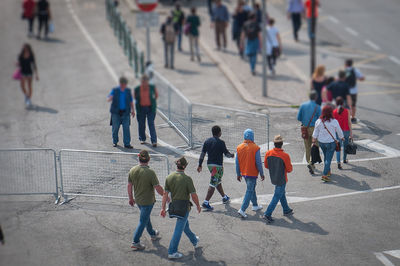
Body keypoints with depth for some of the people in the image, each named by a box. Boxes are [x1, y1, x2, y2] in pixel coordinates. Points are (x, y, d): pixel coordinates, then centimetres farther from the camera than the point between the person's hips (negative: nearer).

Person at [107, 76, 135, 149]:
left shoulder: (128, 91, 5)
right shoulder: (115, 90, -3)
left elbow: (131, 101, 14)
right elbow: (108, 99, -7)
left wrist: (132, 110, 12)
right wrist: (110, 98, -30)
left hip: (125, 112, 1)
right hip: (116, 112, -1)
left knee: (126, 128, -6)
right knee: (115, 128, 2)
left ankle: (127, 144, -4)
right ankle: (115, 142, 21)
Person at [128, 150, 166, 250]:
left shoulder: (132, 170, -9)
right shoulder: (150, 172, -26)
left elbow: (129, 185, 0)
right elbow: (158, 188, -21)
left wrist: (131, 198, 14)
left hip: (138, 200, 6)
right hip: (147, 201, -6)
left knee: (146, 217, 26)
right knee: (143, 221, 5)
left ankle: (153, 234, 47)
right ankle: (135, 242, 8)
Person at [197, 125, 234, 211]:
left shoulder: (207, 141, 5)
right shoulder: (221, 142, -13)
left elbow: (202, 153, 5)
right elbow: (226, 153, -7)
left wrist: (200, 165, 10)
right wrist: (232, 155, 15)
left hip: (209, 164, 7)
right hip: (217, 165, -7)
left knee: (218, 182, 23)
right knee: (213, 184, -7)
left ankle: (224, 197, 38)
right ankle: (206, 202, -13)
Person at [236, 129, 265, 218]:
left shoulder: (239, 148, -2)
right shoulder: (255, 148, -16)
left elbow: (237, 162, 3)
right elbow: (258, 162, -13)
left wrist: (238, 174, 12)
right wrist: (261, 174, -2)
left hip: (244, 173, 6)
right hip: (252, 173, -6)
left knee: (252, 188, 23)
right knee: (249, 191, -2)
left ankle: (255, 205, 36)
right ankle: (242, 210, -10)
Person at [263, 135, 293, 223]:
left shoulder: (268, 153, -11)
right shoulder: (285, 155, -25)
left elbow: (266, 165, 2)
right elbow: (289, 169, -15)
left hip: (273, 178, 6)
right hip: (281, 180, -6)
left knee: (282, 194, 25)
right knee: (277, 197, 2)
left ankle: (286, 210, 40)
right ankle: (267, 214, -2)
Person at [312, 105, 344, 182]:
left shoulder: (318, 121, -6)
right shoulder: (334, 122, -15)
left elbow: (315, 132, 2)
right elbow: (339, 131, -1)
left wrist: (314, 141, 13)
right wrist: (342, 138, 18)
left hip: (321, 142, 4)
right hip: (331, 142, -4)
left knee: (326, 157, 22)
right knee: (328, 158, -1)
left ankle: (328, 171, 37)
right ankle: (324, 175, -9)